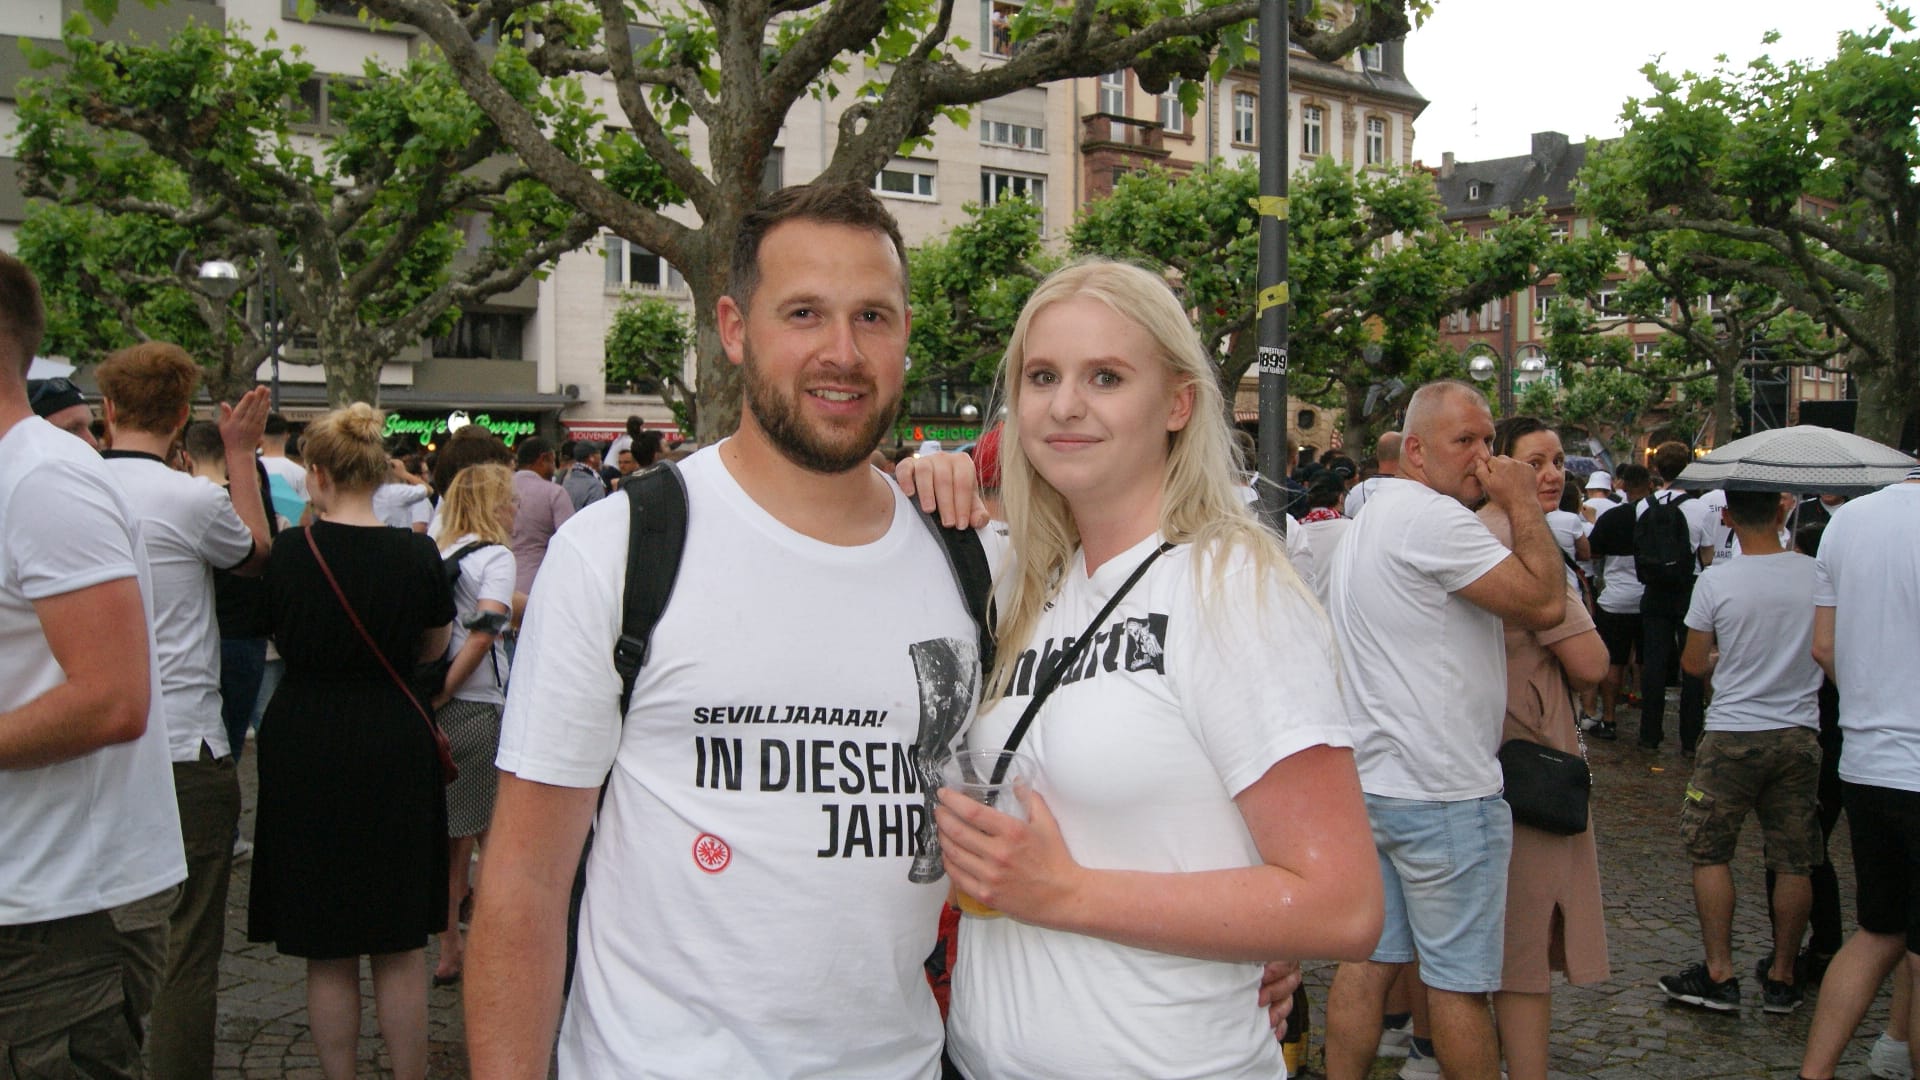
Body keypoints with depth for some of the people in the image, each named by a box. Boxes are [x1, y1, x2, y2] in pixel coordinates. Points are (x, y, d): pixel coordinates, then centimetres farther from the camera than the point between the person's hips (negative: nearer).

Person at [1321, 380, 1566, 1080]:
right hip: (1441, 792, -10)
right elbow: (1546, 603, -18)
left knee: (1369, 958, 14)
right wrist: (1523, 505, -8)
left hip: (1369, 781, 10)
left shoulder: (1372, 516, 16)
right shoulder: (1432, 517, -16)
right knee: (1460, 978, 2)